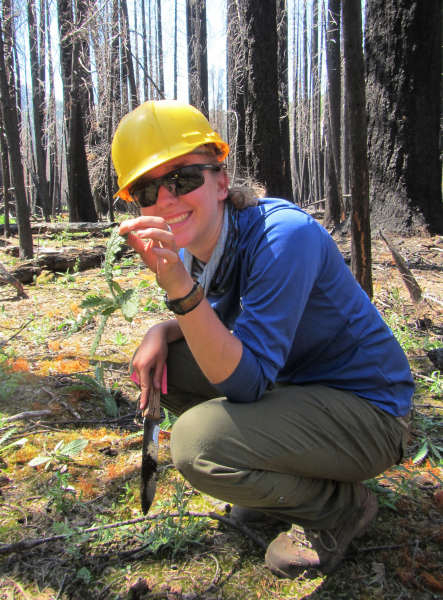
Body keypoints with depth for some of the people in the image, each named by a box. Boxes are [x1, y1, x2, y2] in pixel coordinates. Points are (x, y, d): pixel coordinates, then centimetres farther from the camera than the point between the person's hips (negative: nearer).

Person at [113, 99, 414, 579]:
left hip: (368, 411, -8)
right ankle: (282, 477, 15)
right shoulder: (194, 244, -3)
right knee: (166, 361, 1)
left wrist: (180, 287, -40)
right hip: (295, 384, 8)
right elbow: (216, 319, 14)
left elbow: (246, 384, -30)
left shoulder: (284, 234, -27)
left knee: (197, 444, -26)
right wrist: (162, 330, -6)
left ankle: (341, 506, 4)